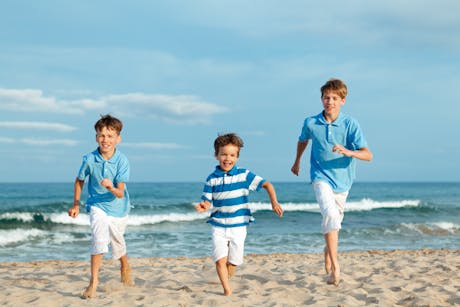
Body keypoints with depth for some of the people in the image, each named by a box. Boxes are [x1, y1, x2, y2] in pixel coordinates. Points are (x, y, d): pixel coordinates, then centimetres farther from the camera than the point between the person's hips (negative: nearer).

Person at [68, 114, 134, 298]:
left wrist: (111, 188, -45)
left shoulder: (122, 161, -21)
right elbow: (79, 181, 3)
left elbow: (120, 193, -24)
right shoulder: (89, 159, -16)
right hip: (97, 205, 0)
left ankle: (125, 267, 49)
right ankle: (94, 281, -15)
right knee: (99, 239, -22)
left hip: (117, 207, 1)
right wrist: (76, 205, 8)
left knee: (117, 243, 17)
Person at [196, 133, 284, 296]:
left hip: (238, 227, 0)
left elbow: (267, 184, -3)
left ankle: (225, 281, 33)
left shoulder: (244, 175, -5)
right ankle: (227, 291, -6)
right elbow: (207, 201, -1)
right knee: (220, 259, -14)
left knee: (232, 262, 7)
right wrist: (203, 206, -25)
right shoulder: (212, 179, -2)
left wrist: (274, 202, -17)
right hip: (219, 227, 0)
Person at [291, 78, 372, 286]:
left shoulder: (350, 124, -12)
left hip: (342, 180, 2)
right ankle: (335, 265, -26)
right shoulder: (311, 123, -7)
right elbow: (303, 140, 17)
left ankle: (328, 250, 48)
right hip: (321, 177, -2)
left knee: (335, 221, 17)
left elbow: (368, 155, -17)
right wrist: (297, 162, 30)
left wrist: (348, 152, -35)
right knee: (330, 214, -25)